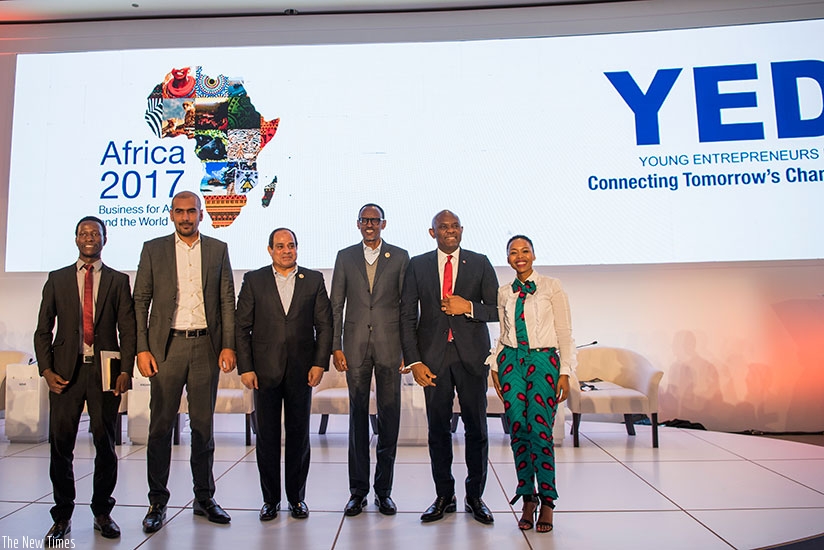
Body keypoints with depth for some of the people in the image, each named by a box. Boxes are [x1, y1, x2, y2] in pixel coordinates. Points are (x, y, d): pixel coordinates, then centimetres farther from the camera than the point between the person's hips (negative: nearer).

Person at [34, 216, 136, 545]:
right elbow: (43, 330, 9)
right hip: (66, 371, 1)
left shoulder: (118, 281, 8)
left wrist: (126, 371, -8)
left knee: (105, 444, 5)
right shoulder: (57, 279, 12)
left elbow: (127, 330, 3)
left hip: (105, 370, -1)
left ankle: (102, 513, 19)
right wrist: (46, 369, -3)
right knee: (60, 444, 4)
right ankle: (62, 516, 18)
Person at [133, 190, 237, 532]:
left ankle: (204, 498, 20)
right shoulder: (153, 249, 6)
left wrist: (228, 345, -3)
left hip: (206, 345, 1)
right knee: (161, 425, 4)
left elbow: (227, 301, 6)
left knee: (203, 424, 8)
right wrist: (142, 348, -4)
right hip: (166, 346, 0)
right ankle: (157, 502, 17)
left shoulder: (218, 249, 8)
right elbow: (140, 301, 4)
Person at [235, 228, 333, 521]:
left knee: (299, 434, 8)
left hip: (301, 371, 0)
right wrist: (245, 367, -4)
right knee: (267, 436, 7)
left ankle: (297, 497, 22)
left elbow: (324, 324, 4)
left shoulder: (314, 279, 6)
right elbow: (242, 326, 3)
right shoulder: (253, 280, 5)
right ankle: (270, 499, 22)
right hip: (265, 370, 0)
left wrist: (320, 363, -5)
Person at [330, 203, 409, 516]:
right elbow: (336, 304, 8)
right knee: (358, 416, 6)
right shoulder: (345, 257, 10)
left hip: (389, 345, -1)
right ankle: (358, 490, 16)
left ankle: (384, 490, 16)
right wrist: (336, 346, 0)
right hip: (356, 346, 1)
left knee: (389, 417, 3)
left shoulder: (400, 257, 7)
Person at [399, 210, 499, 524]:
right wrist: (414, 361, -5)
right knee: (438, 429, 6)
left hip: (472, 355, 0)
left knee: (476, 427, 5)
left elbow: (497, 310, 4)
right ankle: (444, 497, 20)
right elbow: (407, 316, 2)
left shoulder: (480, 263, 5)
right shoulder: (417, 265, 5)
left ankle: (475, 497, 21)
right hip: (434, 356, 0)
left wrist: (468, 307, -14)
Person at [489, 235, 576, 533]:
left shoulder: (551, 287, 1)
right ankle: (527, 498, 13)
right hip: (511, 361, 3)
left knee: (540, 430, -11)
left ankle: (547, 502, 6)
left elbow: (565, 332, 0)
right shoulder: (504, 293, 11)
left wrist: (565, 372, -5)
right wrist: (495, 367, 10)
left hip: (544, 360, -3)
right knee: (518, 430, 0)